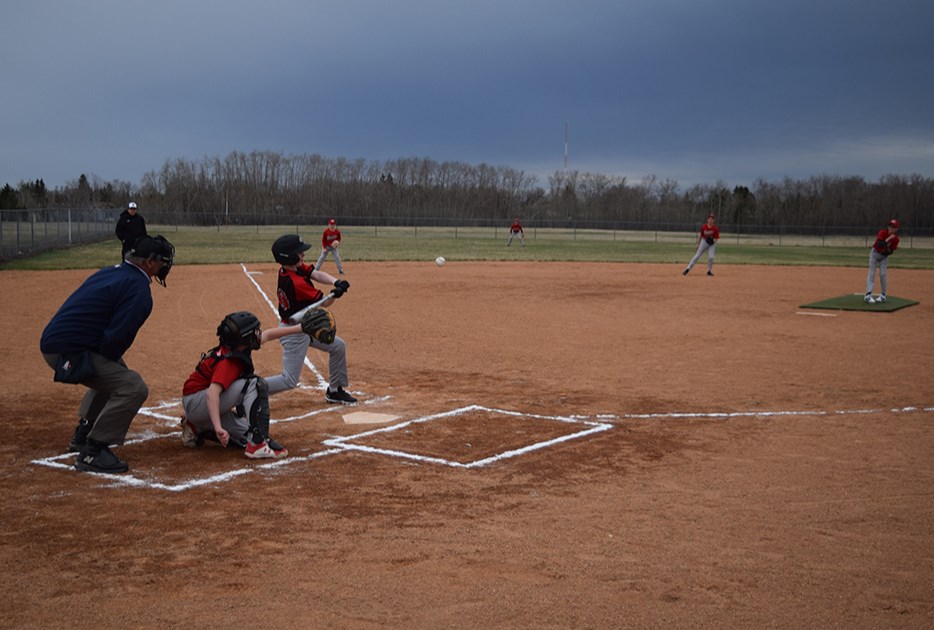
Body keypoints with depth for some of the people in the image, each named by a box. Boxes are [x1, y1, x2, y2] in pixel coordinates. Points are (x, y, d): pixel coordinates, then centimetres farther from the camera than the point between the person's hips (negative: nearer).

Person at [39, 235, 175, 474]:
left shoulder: (109, 272, 15)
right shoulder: (139, 290, -15)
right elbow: (116, 338, -23)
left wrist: (112, 365, 17)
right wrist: (107, 364, -4)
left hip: (53, 342, 10)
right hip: (68, 352, -10)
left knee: (115, 373, 31)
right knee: (133, 387, -15)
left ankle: (82, 435, 38)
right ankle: (91, 452, -10)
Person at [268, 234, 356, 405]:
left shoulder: (293, 268, -5)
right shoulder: (297, 283, -30)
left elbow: (317, 274, -12)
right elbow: (325, 302, -20)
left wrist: (336, 282, -28)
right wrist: (336, 293, -35)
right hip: (295, 333, -10)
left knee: (338, 346, 18)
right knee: (289, 381, -6)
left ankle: (334, 391, 29)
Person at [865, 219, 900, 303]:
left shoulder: (895, 239, -13)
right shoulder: (883, 232, -22)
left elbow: (890, 252, -10)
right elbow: (879, 244, -36)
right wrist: (888, 238, -39)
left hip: (884, 256, 2)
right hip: (875, 253, -2)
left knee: (883, 274, -6)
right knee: (872, 274, -8)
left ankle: (883, 295, 6)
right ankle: (868, 295, -15)